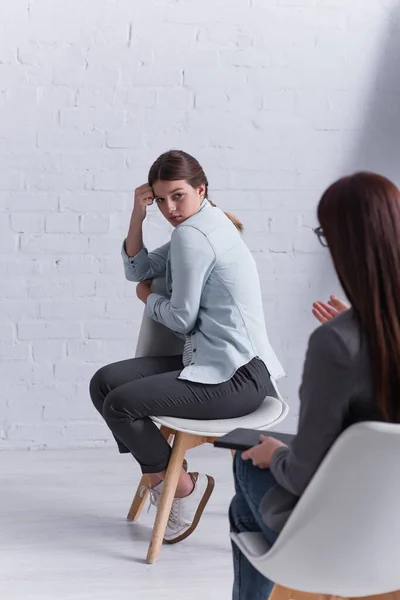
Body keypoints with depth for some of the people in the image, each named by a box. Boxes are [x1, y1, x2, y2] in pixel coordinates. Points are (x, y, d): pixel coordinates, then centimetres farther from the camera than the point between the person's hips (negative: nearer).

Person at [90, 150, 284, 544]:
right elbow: (137, 270, 21)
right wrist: (138, 216, 7)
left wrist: (147, 297, 8)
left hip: (234, 378, -11)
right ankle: (158, 478, 14)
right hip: (211, 362, 11)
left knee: (120, 404, -16)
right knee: (104, 383, 4)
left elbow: (181, 318, -12)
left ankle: (185, 487, 5)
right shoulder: (203, 224, 17)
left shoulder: (191, 234, -15)